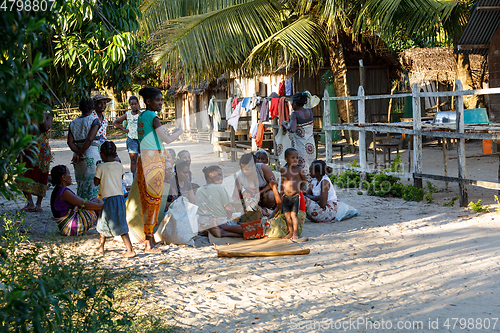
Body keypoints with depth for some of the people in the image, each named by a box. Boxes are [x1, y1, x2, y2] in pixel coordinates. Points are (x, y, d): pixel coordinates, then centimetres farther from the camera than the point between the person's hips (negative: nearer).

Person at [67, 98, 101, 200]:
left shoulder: (73, 123, 10)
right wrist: (79, 154, -12)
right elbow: (89, 140, -17)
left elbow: (70, 142, -1)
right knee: (92, 184, -2)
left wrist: (80, 154, -10)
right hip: (92, 155, -5)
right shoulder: (94, 121, -6)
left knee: (80, 186, 12)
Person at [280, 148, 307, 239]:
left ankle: (295, 233, 1)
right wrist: (281, 192, 15)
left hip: (296, 196, -3)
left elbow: (305, 180, 11)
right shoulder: (283, 170, 3)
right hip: (286, 196, 3)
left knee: (293, 215, -7)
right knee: (287, 215, 4)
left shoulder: (299, 170, -4)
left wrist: (299, 188, 6)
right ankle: (290, 232, 14)